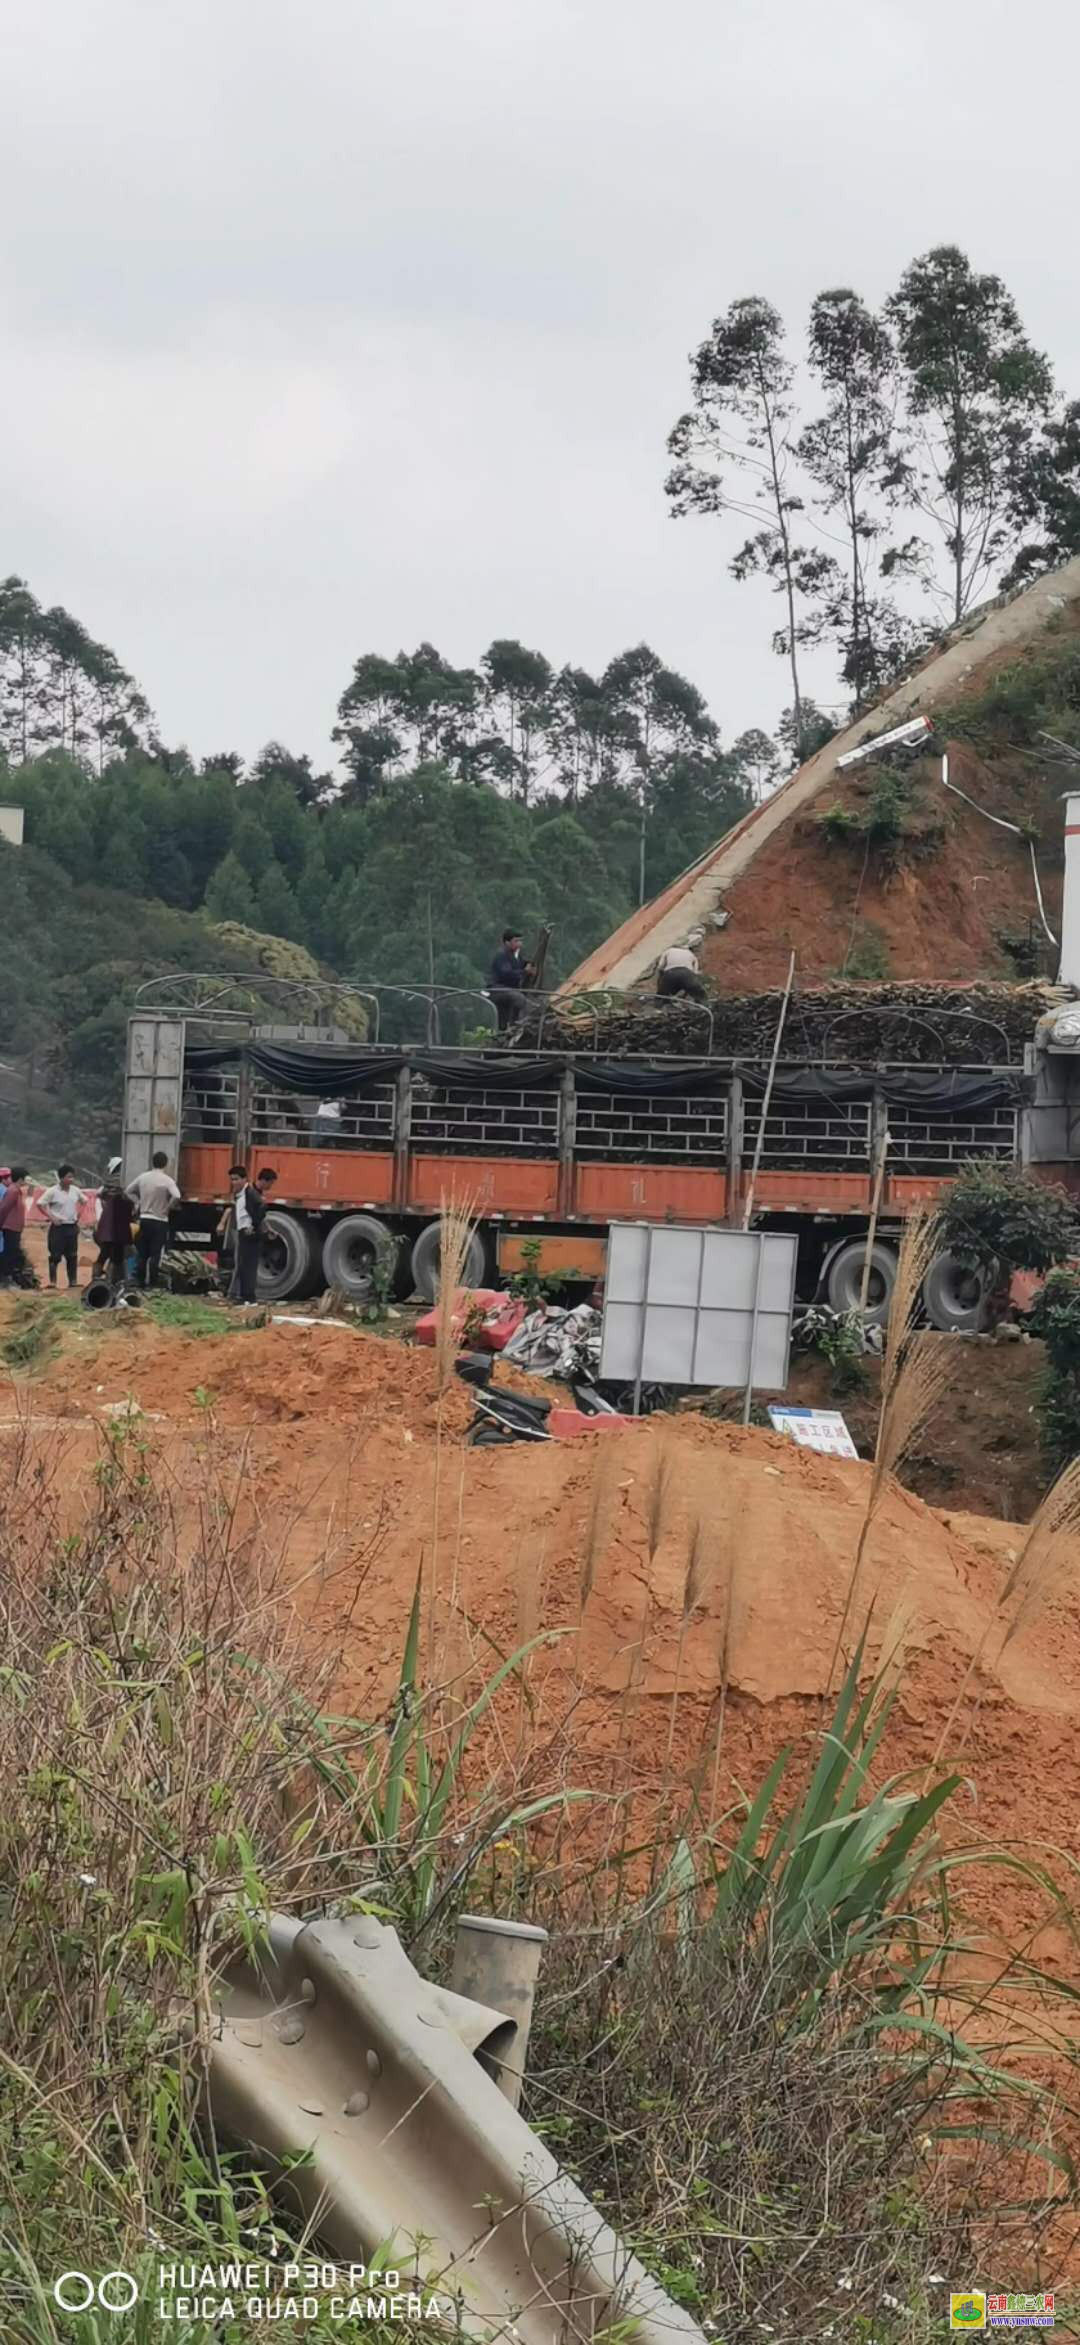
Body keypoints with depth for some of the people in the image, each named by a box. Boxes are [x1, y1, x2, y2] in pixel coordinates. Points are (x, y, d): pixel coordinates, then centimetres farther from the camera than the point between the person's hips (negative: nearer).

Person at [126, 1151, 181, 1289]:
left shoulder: (143, 1177, 3)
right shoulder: (167, 1180, -12)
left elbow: (128, 1191, 13)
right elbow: (176, 1197, -26)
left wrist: (137, 1203, 14)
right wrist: (168, 1208, -10)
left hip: (144, 1219, 4)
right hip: (159, 1221, -4)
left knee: (142, 1253, 10)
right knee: (156, 1254, -2)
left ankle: (141, 1282, 14)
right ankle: (153, 1283, -2)